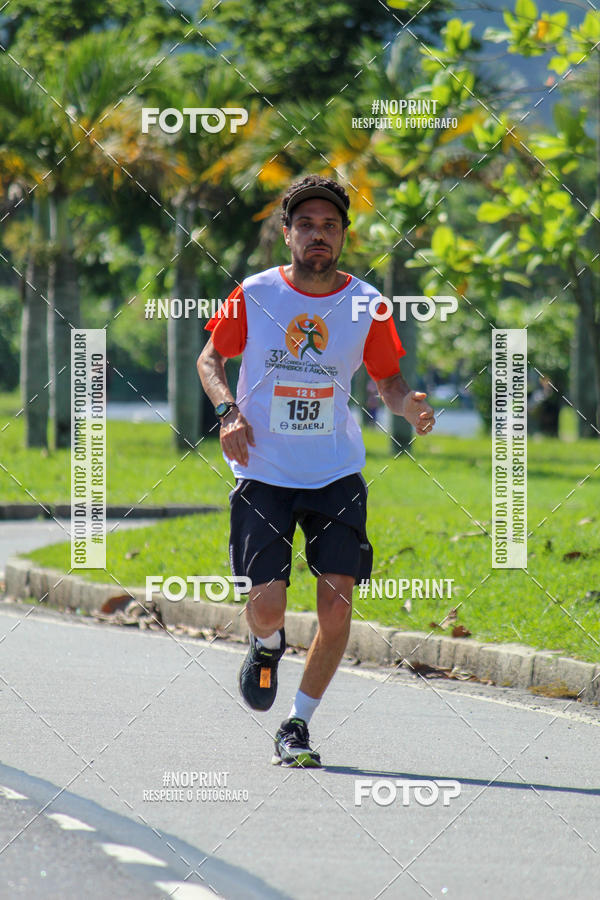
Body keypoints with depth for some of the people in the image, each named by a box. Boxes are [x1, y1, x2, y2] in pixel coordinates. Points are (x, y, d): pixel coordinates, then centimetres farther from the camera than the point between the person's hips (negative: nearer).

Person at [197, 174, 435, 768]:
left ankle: (297, 726, 4)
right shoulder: (255, 295, -4)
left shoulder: (366, 304, -2)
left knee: (337, 601, -12)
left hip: (337, 473, 1)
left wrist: (409, 406, -14)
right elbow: (210, 358, 9)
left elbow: (388, 382, 9)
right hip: (263, 470, -1)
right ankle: (267, 646, 31)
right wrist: (228, 411, -10)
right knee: (267, 603, -9)